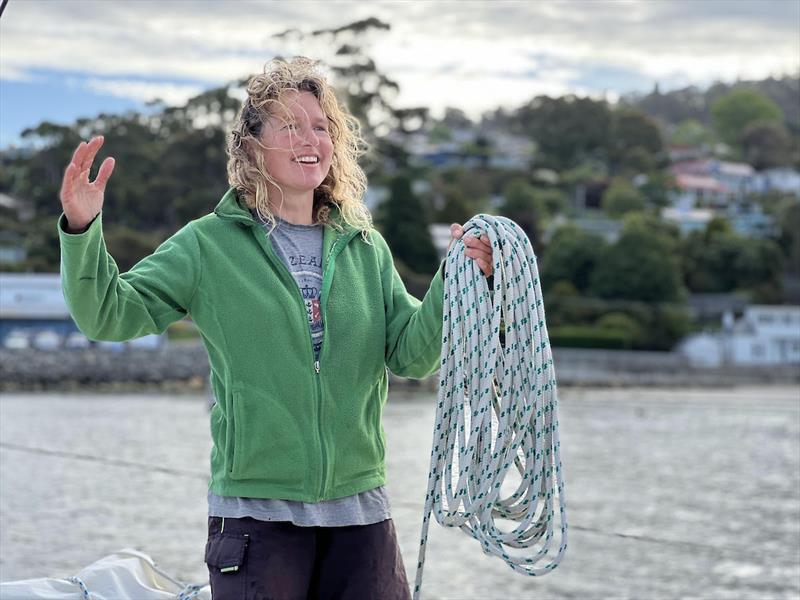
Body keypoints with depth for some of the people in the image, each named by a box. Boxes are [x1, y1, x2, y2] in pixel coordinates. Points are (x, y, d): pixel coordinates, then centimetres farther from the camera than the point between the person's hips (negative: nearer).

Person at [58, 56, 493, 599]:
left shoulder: (367, 249, 9)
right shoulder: (210, 244, 0)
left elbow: (411, 355, 2)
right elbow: (109, 314, -7)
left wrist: (453, 283, -14)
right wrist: (82, 228, -22)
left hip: (360, 510, 3)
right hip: (256, 510, -3)